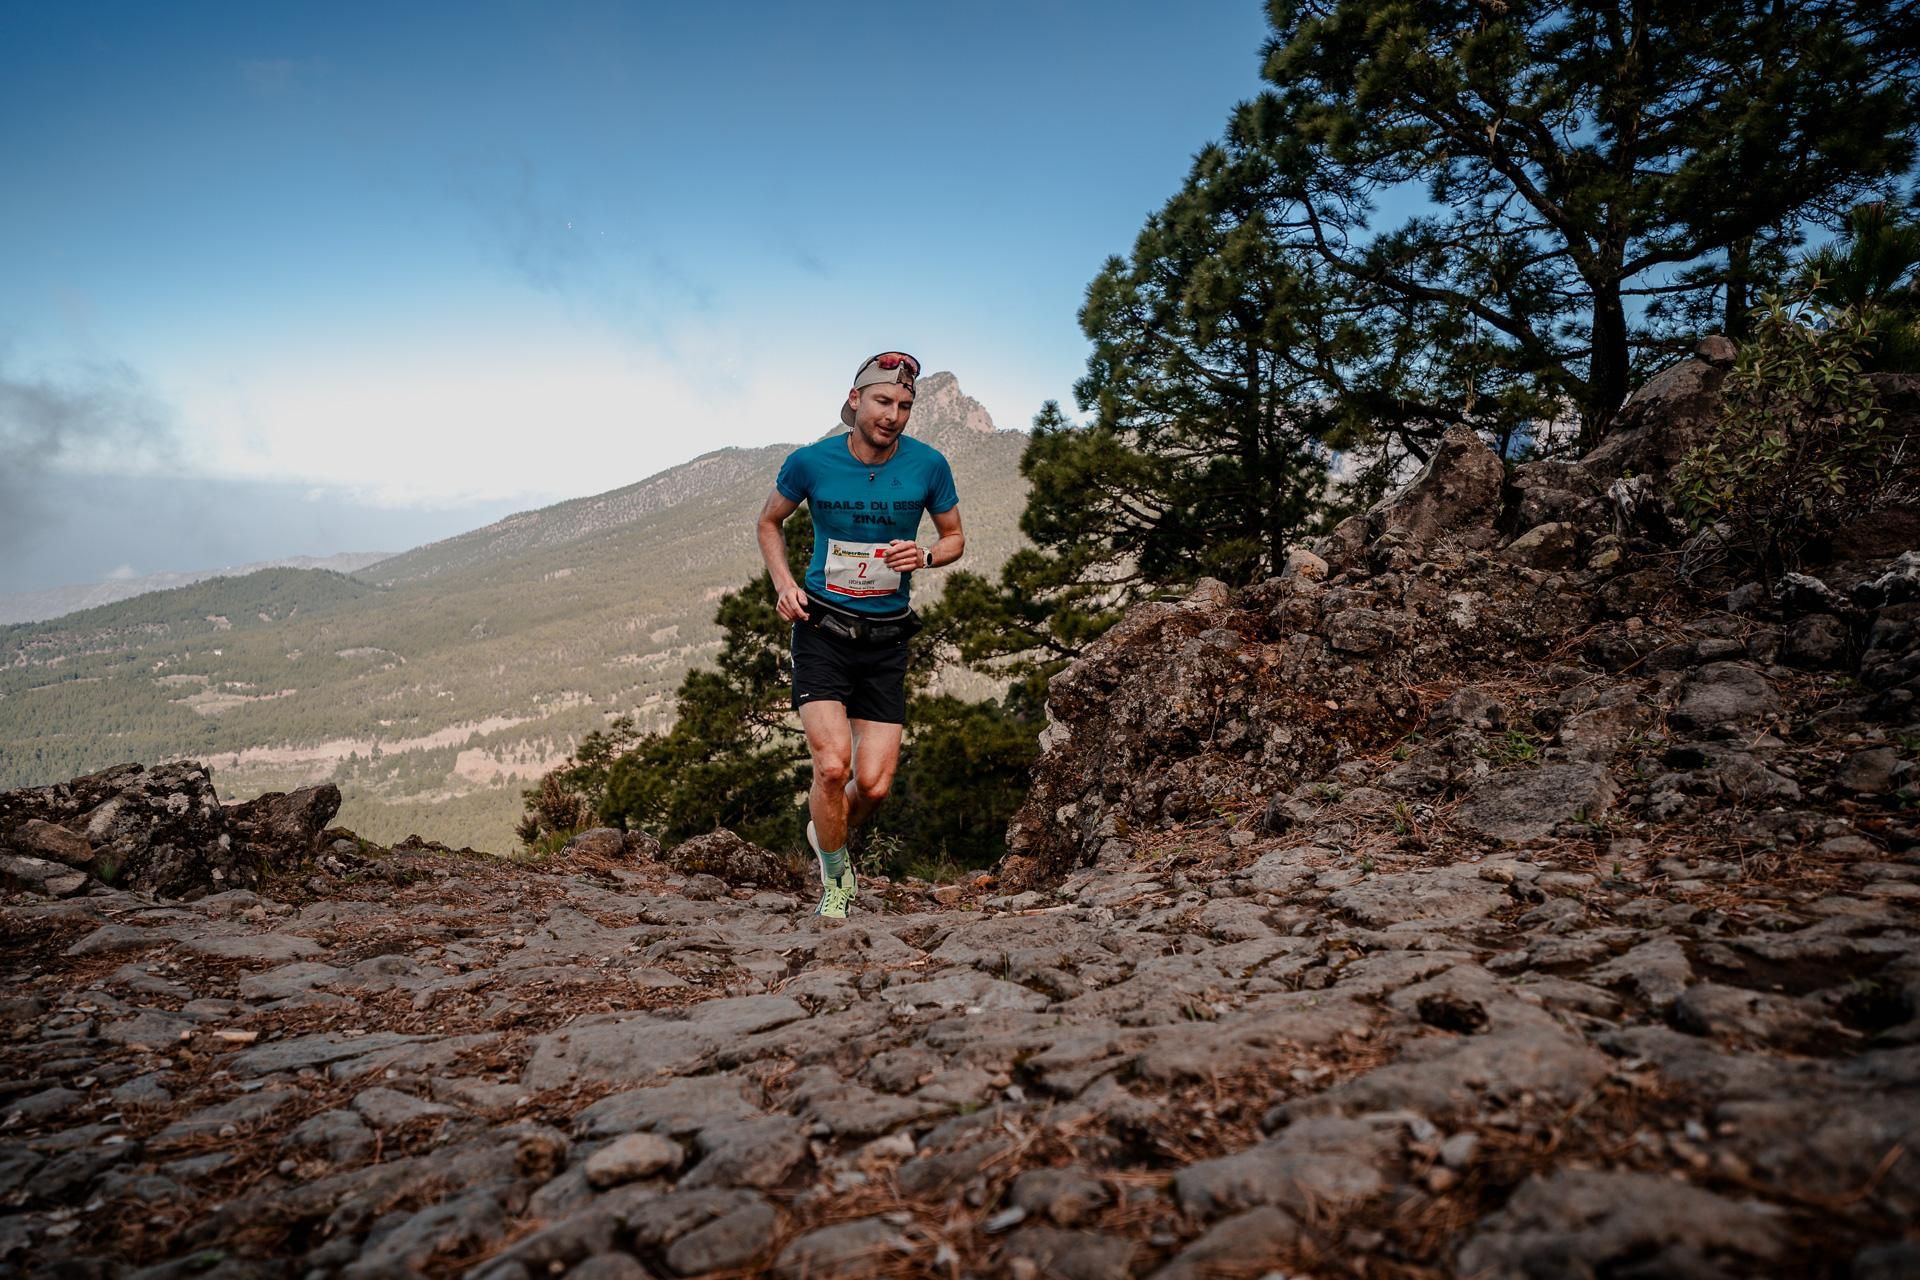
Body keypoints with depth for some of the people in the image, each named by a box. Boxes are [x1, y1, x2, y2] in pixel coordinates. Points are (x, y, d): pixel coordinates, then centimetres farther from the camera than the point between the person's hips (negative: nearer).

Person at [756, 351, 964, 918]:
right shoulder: (810, 462, -7)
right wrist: (783, 582, -5)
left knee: (874, 785, -3)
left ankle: (825, 832, 34)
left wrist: (924, 556, -12)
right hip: (822, 629, -1)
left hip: (886, 638, 2)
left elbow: (954, 536, 10)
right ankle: (834, 878, 11)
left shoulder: (928, 465, -5)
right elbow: (768, 523, 11)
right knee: (833, 765, -17)